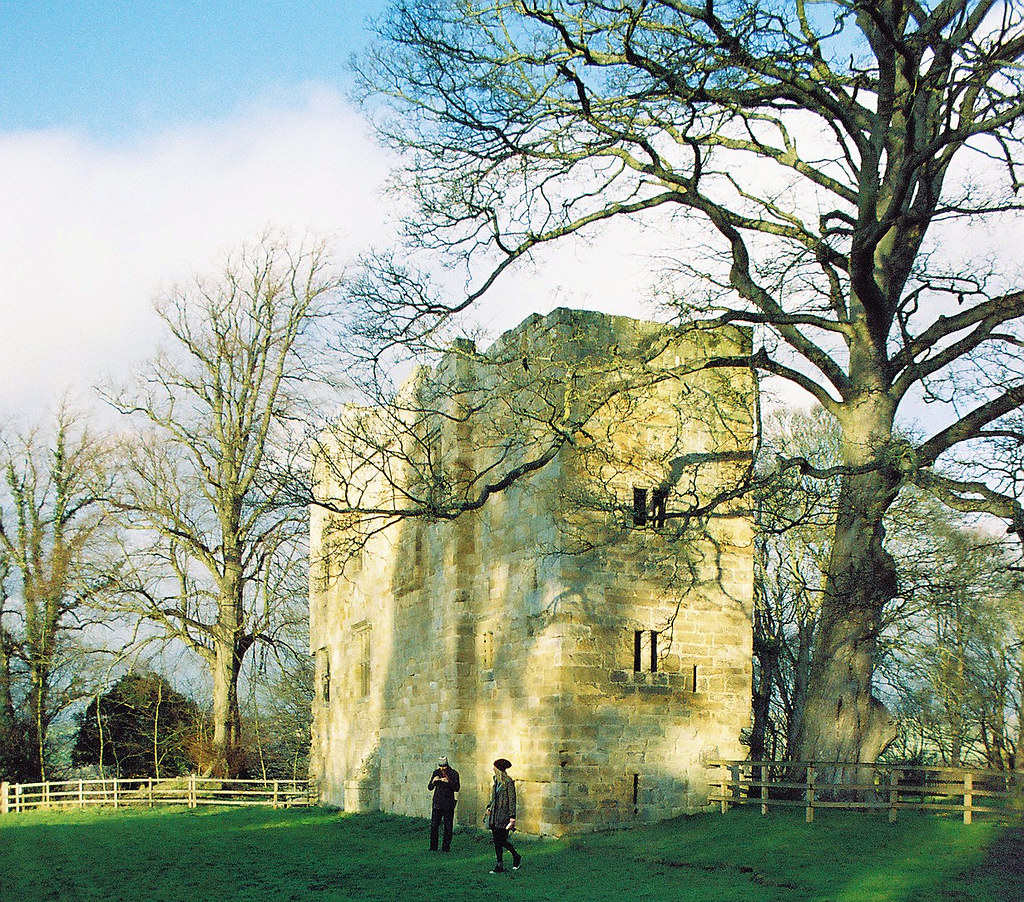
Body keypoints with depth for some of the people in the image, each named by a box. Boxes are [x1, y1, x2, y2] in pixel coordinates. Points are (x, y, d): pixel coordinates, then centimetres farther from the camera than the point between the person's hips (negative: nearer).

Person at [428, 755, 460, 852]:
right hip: (437, 803, 2)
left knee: (448, 826, 0)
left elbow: (456, 788, -10)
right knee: (434, 826, 1)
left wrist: (448, 782, -25)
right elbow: (429, 787, 7)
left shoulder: (454, 773, -2)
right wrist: (433, 781, -14)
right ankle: (433, 847, 9)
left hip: (449, 803, -2)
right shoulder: (436, 773, 6)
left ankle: (446, 847, 8)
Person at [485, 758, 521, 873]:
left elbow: (512, 800, -13)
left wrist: (512, 816, -17)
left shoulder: (508, 782, -12)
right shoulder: (496, 781, 11)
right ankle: (499, 865, 12)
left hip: (504, 815, -7)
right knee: (496, 841, 6)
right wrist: (489, 807, 4)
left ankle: (516, 857, 17)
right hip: (495, 814, 8)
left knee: (502, 840, -5)